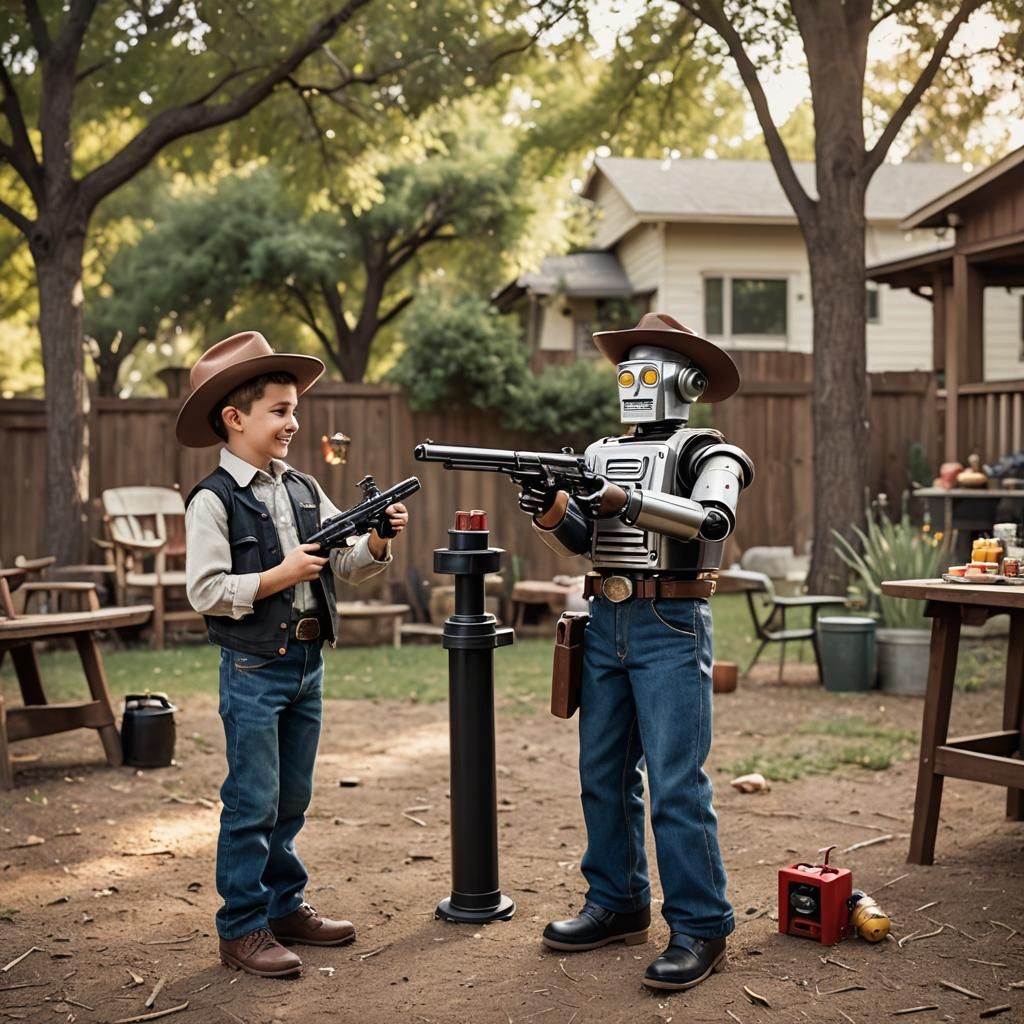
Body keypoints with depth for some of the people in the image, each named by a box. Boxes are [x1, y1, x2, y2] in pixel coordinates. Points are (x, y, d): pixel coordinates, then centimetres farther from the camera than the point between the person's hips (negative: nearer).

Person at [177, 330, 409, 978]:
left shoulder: (305, 490, 9)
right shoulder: (213, 500, -11)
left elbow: (346, 567, 10)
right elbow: (205, 591, -17)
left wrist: (376, 543, -8)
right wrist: (280, 575, -21)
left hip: (308, 663, 7)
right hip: (254, 670, -7)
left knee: (292, 800, 16)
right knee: (253, 803, 0)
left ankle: (285, 907, 29)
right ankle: (242, 926, 11)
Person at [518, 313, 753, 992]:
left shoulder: (706, 453, -1)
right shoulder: (602, 453, 16)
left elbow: (714, 519, -21)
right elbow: (579, 540, 5)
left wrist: (628, 501, -30)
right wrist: (552, 508, -15)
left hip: (670, 629, -7)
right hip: (606, 625, 7)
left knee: (675, 782, -8)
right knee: (603, 775, 11)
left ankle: (701, 928, 1)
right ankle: (618, 905, 24)